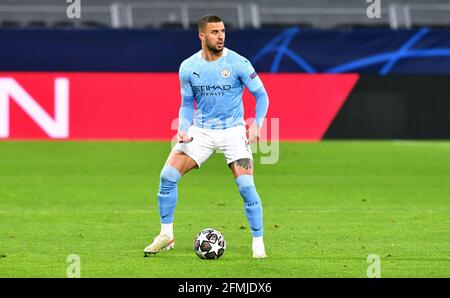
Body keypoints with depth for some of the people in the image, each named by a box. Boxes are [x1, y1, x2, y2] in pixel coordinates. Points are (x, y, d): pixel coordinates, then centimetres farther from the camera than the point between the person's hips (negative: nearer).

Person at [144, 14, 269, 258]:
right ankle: (166, 236, 5)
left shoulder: (238, 63, -10)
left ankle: (258, 243, -1)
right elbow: (187, 103, 11)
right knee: (168, 175, -10)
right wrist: (183, 129, -6)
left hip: (233, 131, -3)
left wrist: (256, 124, -18)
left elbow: (261, 95, -3)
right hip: (200, 131, 3)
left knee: (246, 186, -17)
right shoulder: (188, 67, -1)